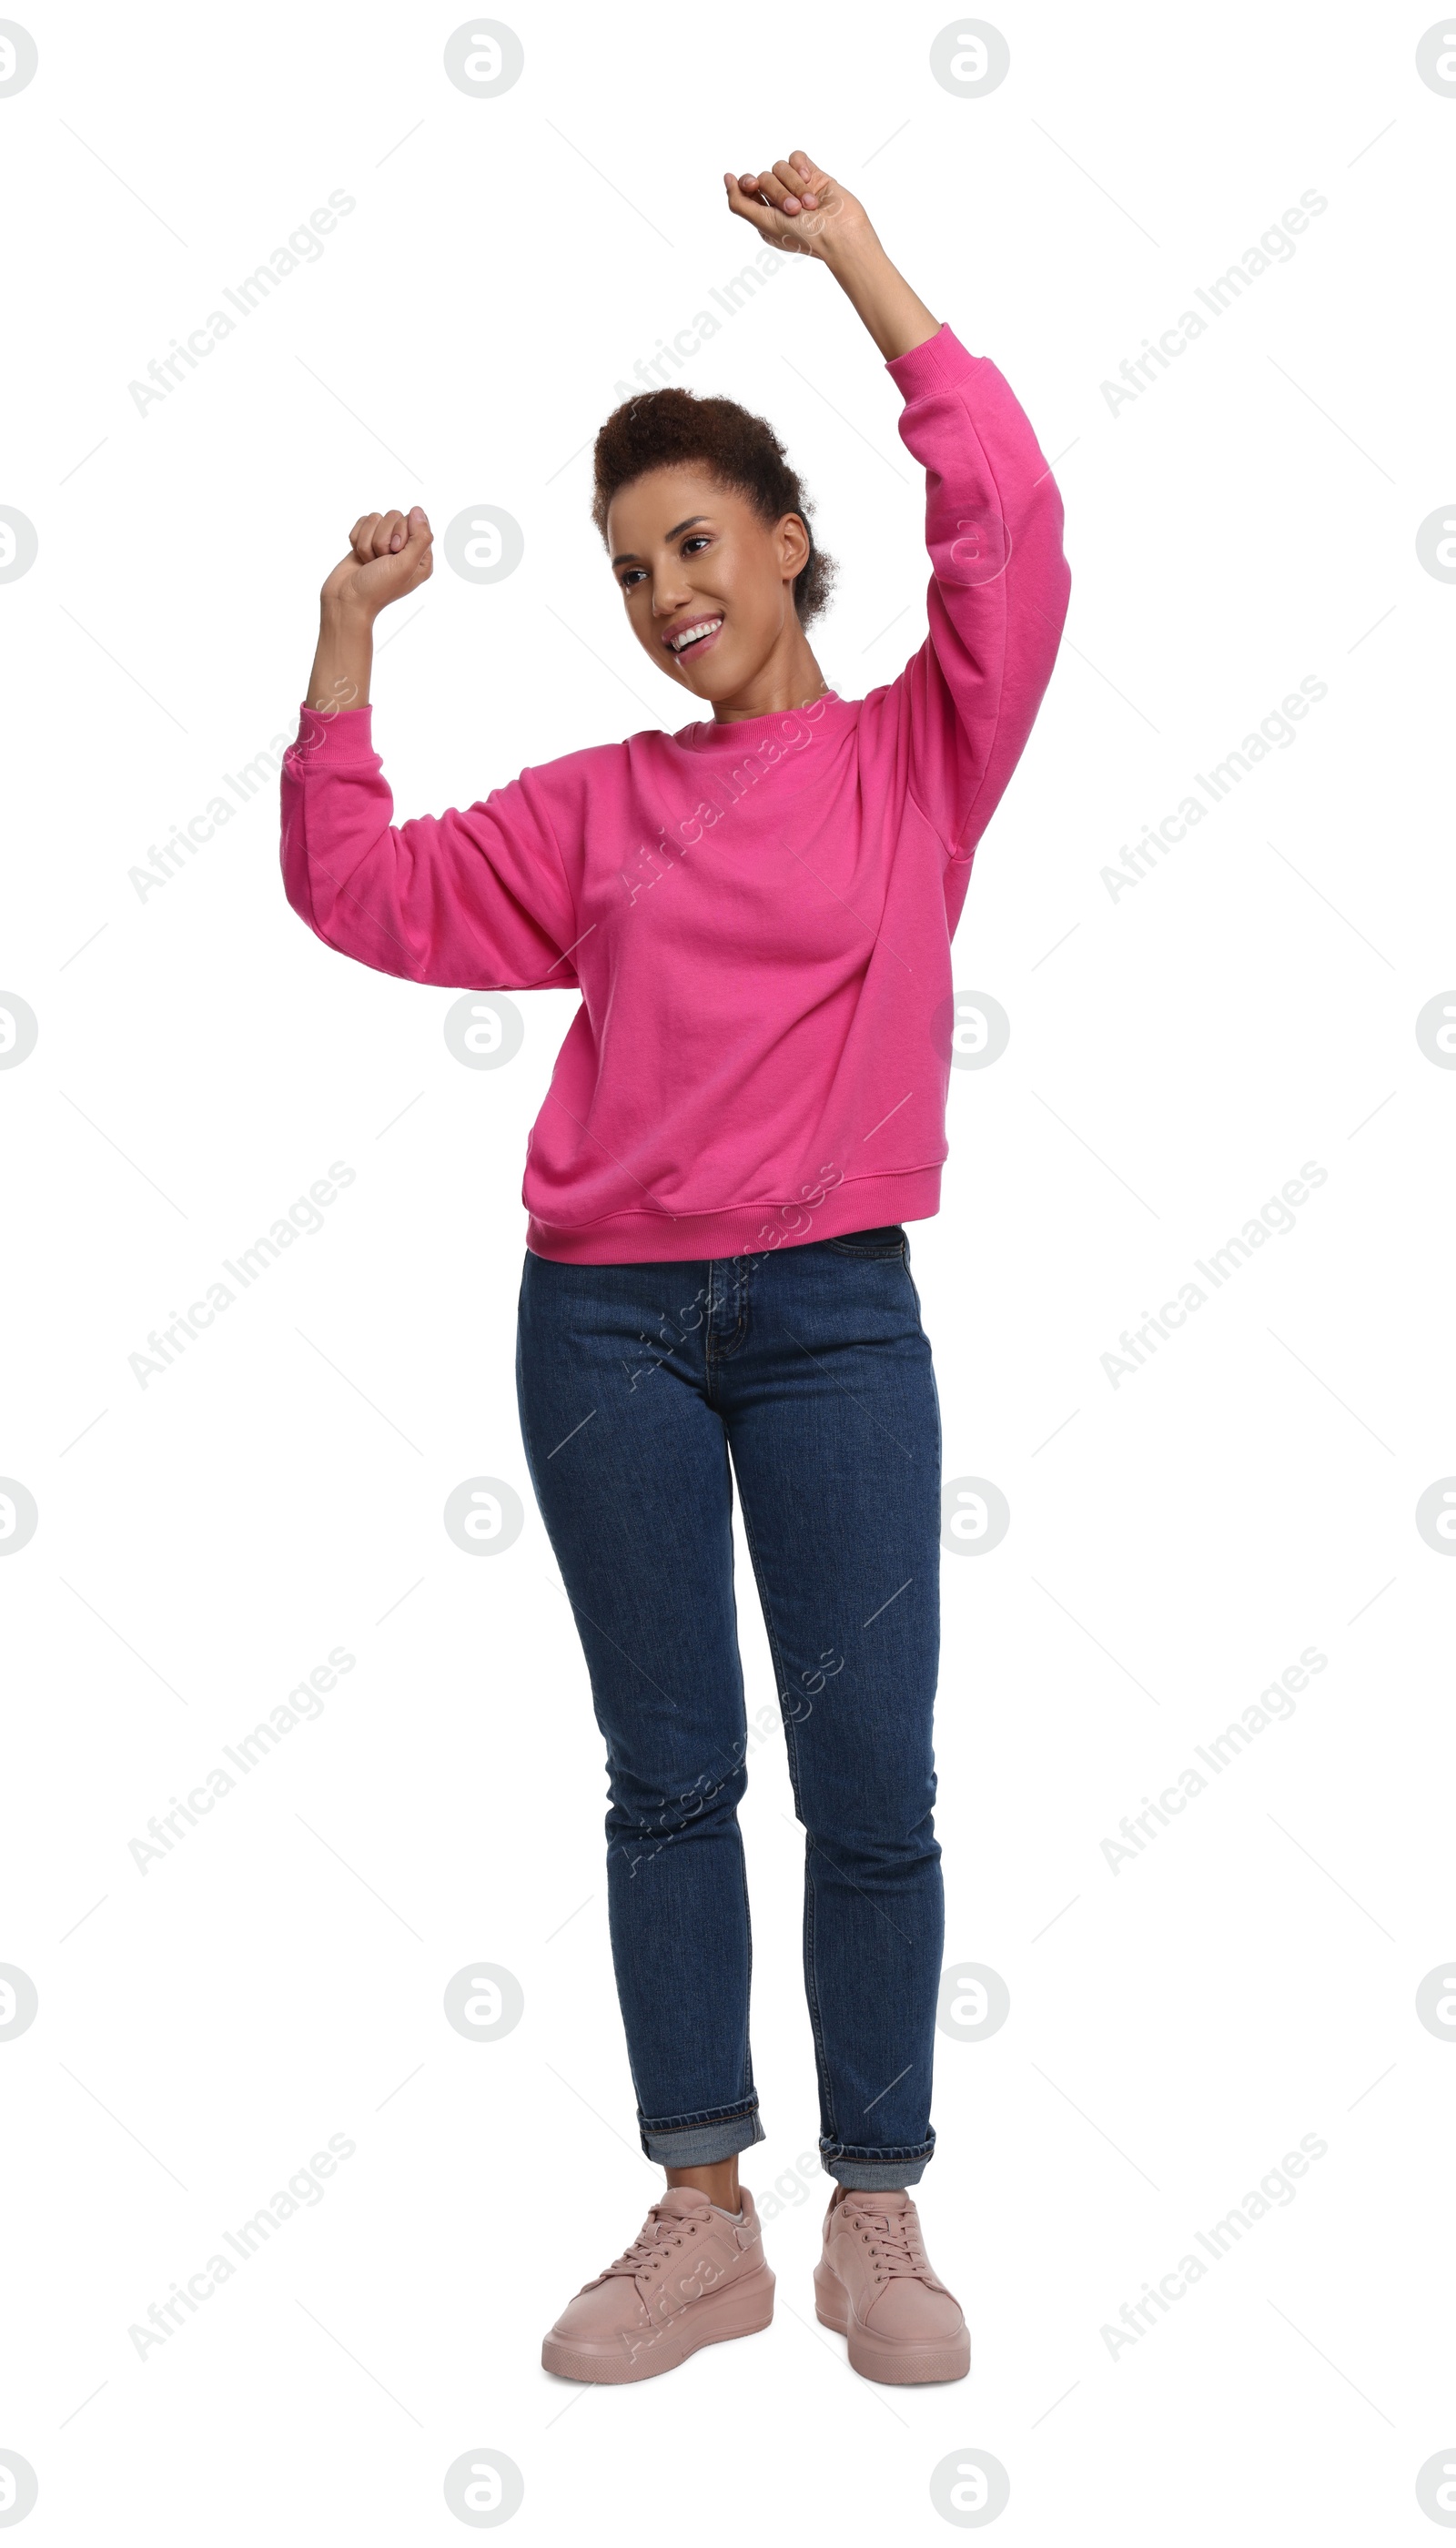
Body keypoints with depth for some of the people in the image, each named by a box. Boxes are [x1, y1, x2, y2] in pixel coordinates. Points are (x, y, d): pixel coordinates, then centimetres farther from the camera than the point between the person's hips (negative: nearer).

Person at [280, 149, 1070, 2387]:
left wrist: (859, 260, -5)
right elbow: (364, 895, 13)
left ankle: (880, 2225, 15)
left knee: (873, 1787, 0)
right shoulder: (599, 806, 12)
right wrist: (348, 640, 7)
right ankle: (704, 2222, 18)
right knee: (668, 1777, 8)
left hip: (834, 1317, -2)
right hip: (605, 1319, 3)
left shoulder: (916, 757, 5)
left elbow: (1010, 524, -8)